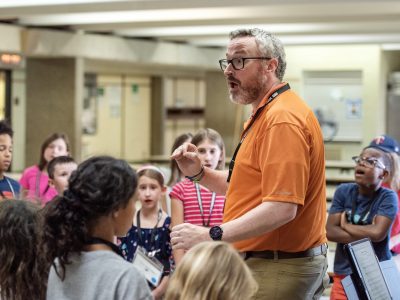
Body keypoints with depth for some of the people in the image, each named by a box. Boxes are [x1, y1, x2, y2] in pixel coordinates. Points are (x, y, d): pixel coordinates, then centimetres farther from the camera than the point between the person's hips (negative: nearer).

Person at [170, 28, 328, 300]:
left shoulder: (282, 119, -19)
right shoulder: (264, 115, 17)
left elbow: (282, 207, -27)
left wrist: (211, 235, -27)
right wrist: (199, 173, 5)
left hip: (278, 269, -10)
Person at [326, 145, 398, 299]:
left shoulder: (387, 197, -9)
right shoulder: (343, 191, -1)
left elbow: (378, 233, -22)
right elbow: (330, 232, -8)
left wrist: (345, 224, -9)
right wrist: (366, 235, -16)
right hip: (343, 274, 2)